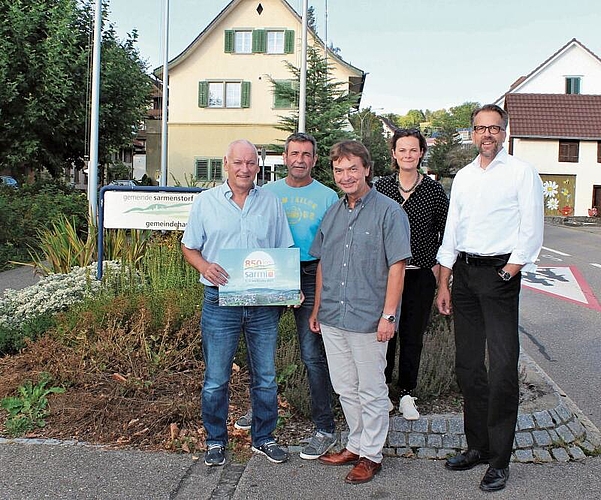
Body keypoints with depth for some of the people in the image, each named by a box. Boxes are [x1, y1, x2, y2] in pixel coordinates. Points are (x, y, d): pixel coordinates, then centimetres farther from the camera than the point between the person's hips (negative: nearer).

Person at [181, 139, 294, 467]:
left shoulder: (271, 202, 7)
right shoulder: (206, 201, 3)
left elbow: (286, 252, 10)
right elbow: (189, 247, 6)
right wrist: (205, 266, -15)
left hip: (264, 303, 2)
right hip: (220, 302, -1)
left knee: (265, 377, 12)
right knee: (216, 379, 7)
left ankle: (263, 438, 30)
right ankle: (215, 441, 26)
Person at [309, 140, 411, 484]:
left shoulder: (389, 212, -8)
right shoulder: (333, 213, 11)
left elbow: (397, 266, -12)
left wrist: (388, 315, -16)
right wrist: (317, 309, 16)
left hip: (368, 319, -6)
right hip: (332, 317, 6)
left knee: (371, 391, 7)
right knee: (345, 388, 17)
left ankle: (371, 454, 23)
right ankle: (356, 445, 33)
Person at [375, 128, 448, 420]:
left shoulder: (434, 189, 0)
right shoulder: (381, 186, 1)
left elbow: (445, 230, 6)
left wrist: (437, 266, 0)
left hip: (421, 274, 0)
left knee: (413, 335, 8)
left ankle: (407, 394, 22)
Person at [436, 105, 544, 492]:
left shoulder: (522, 172, -1)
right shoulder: (463, 177, 15)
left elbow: (531, 232, -5)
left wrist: (507, 275, -11)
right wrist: (444, 283, 10)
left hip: (500, 273, -6)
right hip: (463, 271, 6)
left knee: (502, 368, -6)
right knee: (468, 365, 10)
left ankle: (500, 460, 5)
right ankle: (478, 446, 24)